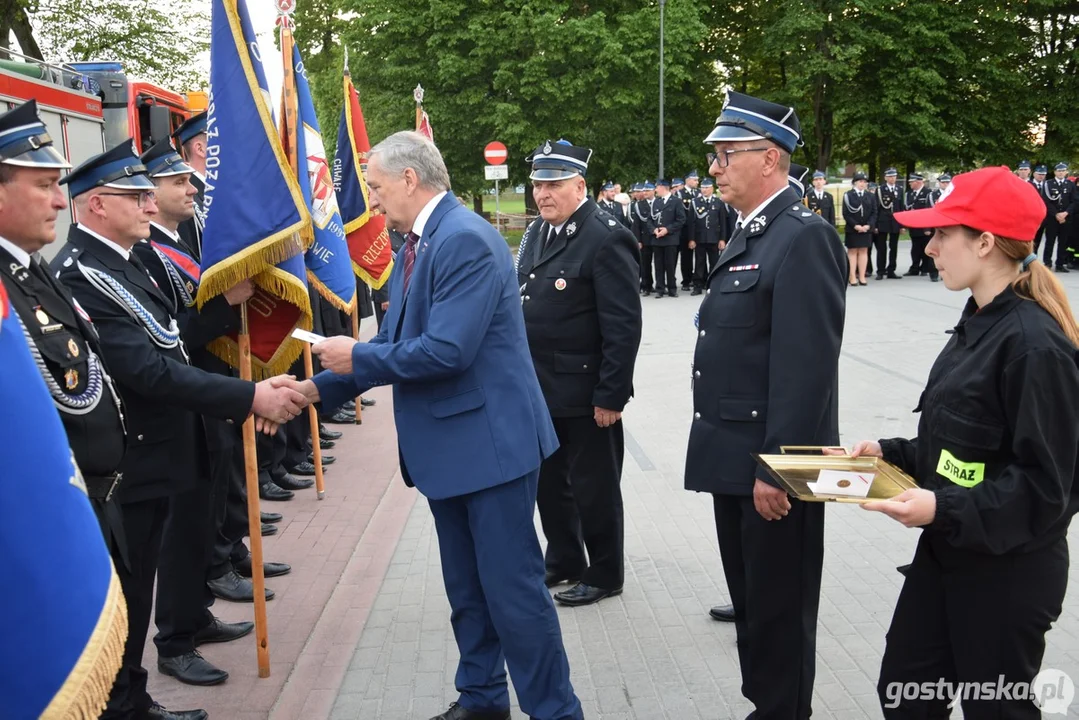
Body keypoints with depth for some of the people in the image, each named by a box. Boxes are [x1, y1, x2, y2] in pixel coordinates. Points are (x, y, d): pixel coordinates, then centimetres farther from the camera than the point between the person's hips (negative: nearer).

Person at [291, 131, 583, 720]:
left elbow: (446, 350, -26)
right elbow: (396, 340, 13)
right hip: (448, 444, 10)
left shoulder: (465, 239, -19)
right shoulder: (415, 244, 11)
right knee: (467, 589, 19)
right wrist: (320, 387, 6)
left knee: (512, 589, -2)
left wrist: (356, 357, -14)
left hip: (490, 440, -10)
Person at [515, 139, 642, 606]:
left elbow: (624, 327, -20)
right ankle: (563, 560, 37)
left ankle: (604, 575, 24)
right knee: (548, 481, 19)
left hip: (585, 393, -8)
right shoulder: (536, 234, 10)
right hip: (540, 388, 8)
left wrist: (611, 395, -20)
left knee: (593, 487, 7)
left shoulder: (606, 239, -17)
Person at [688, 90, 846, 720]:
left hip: (773, 463, -10)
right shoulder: (750, 235, 13)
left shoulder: (805, 238, -17)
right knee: (750, 598, 21)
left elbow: (805, 367, -23)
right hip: (736, 459, 10)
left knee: (780, 608, 6)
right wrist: (736, 459, 16)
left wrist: (776, 467, -23)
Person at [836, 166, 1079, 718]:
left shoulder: (1034, 345, -22)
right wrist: (891, 453, 6)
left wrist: (944, 509, -28)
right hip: (946, 551, 9)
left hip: (1009, 571, -9)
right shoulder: (978, 324, 7)